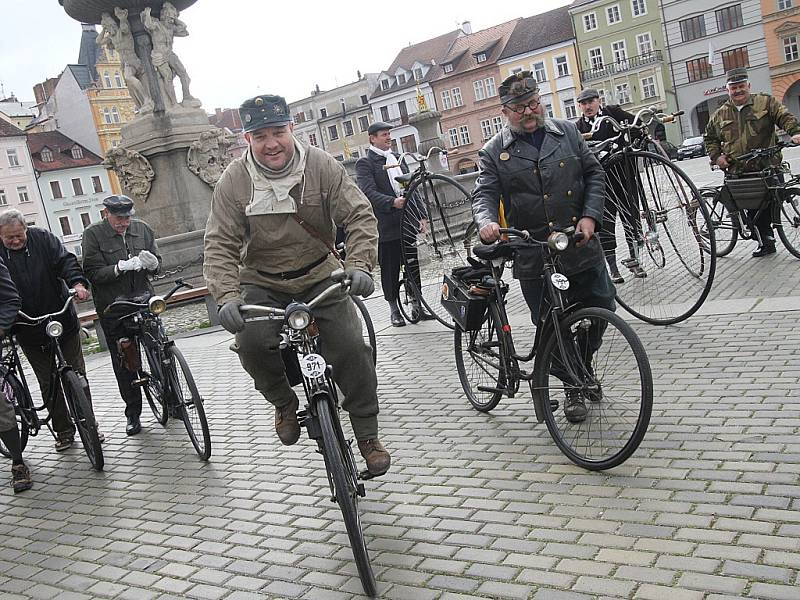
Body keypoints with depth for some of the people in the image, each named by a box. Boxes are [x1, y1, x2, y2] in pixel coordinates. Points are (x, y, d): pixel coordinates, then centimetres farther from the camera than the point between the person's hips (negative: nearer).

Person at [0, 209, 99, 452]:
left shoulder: (43, 239, -3)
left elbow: (65, 260, -11)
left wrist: (77, 282, -30)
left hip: (64, 323, 0)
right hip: (30, 333, 0)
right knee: (48, 383, 7)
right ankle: (63, 431, 19)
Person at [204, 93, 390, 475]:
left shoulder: (321, 166, -11)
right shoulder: (234, 181, -12)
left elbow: (360, 218, -13)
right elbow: (220, 246, -15)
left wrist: (359, 266, -30)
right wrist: (227, 297, -31)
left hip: (320, 278, 0)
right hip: (263, 285, 0)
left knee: (351, 348, -13)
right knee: (251, 342, -26)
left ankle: (367, 436, 7)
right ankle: (284, 402, 5)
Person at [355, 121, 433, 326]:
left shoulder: (396, 158, 17)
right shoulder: (365, 163, -4)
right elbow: (369, 192, -18)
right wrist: (392, 202, -31)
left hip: (407, 222, 6)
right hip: (385, 226, -6)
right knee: (390, 270, 2)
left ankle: (416, 305, 19)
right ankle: (394, 309, 13)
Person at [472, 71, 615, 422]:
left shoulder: (567, 132, 8)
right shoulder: (494, 153, 1)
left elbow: (594, 173, 9)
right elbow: (484, 194, -7)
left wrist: (590, 216, -6)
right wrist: (486, 222, -29)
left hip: (582, 247, 3)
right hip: (534, 259, -2)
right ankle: (572, 387, 26)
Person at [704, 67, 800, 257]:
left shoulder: (766, 102, 4)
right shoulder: (720, 115, 12)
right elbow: (710, 137, 24)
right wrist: (716, 156, 8)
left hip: (768, 169, -2)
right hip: (739, 173, 2)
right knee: (753, 209, 1)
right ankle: (766, 242, 13)